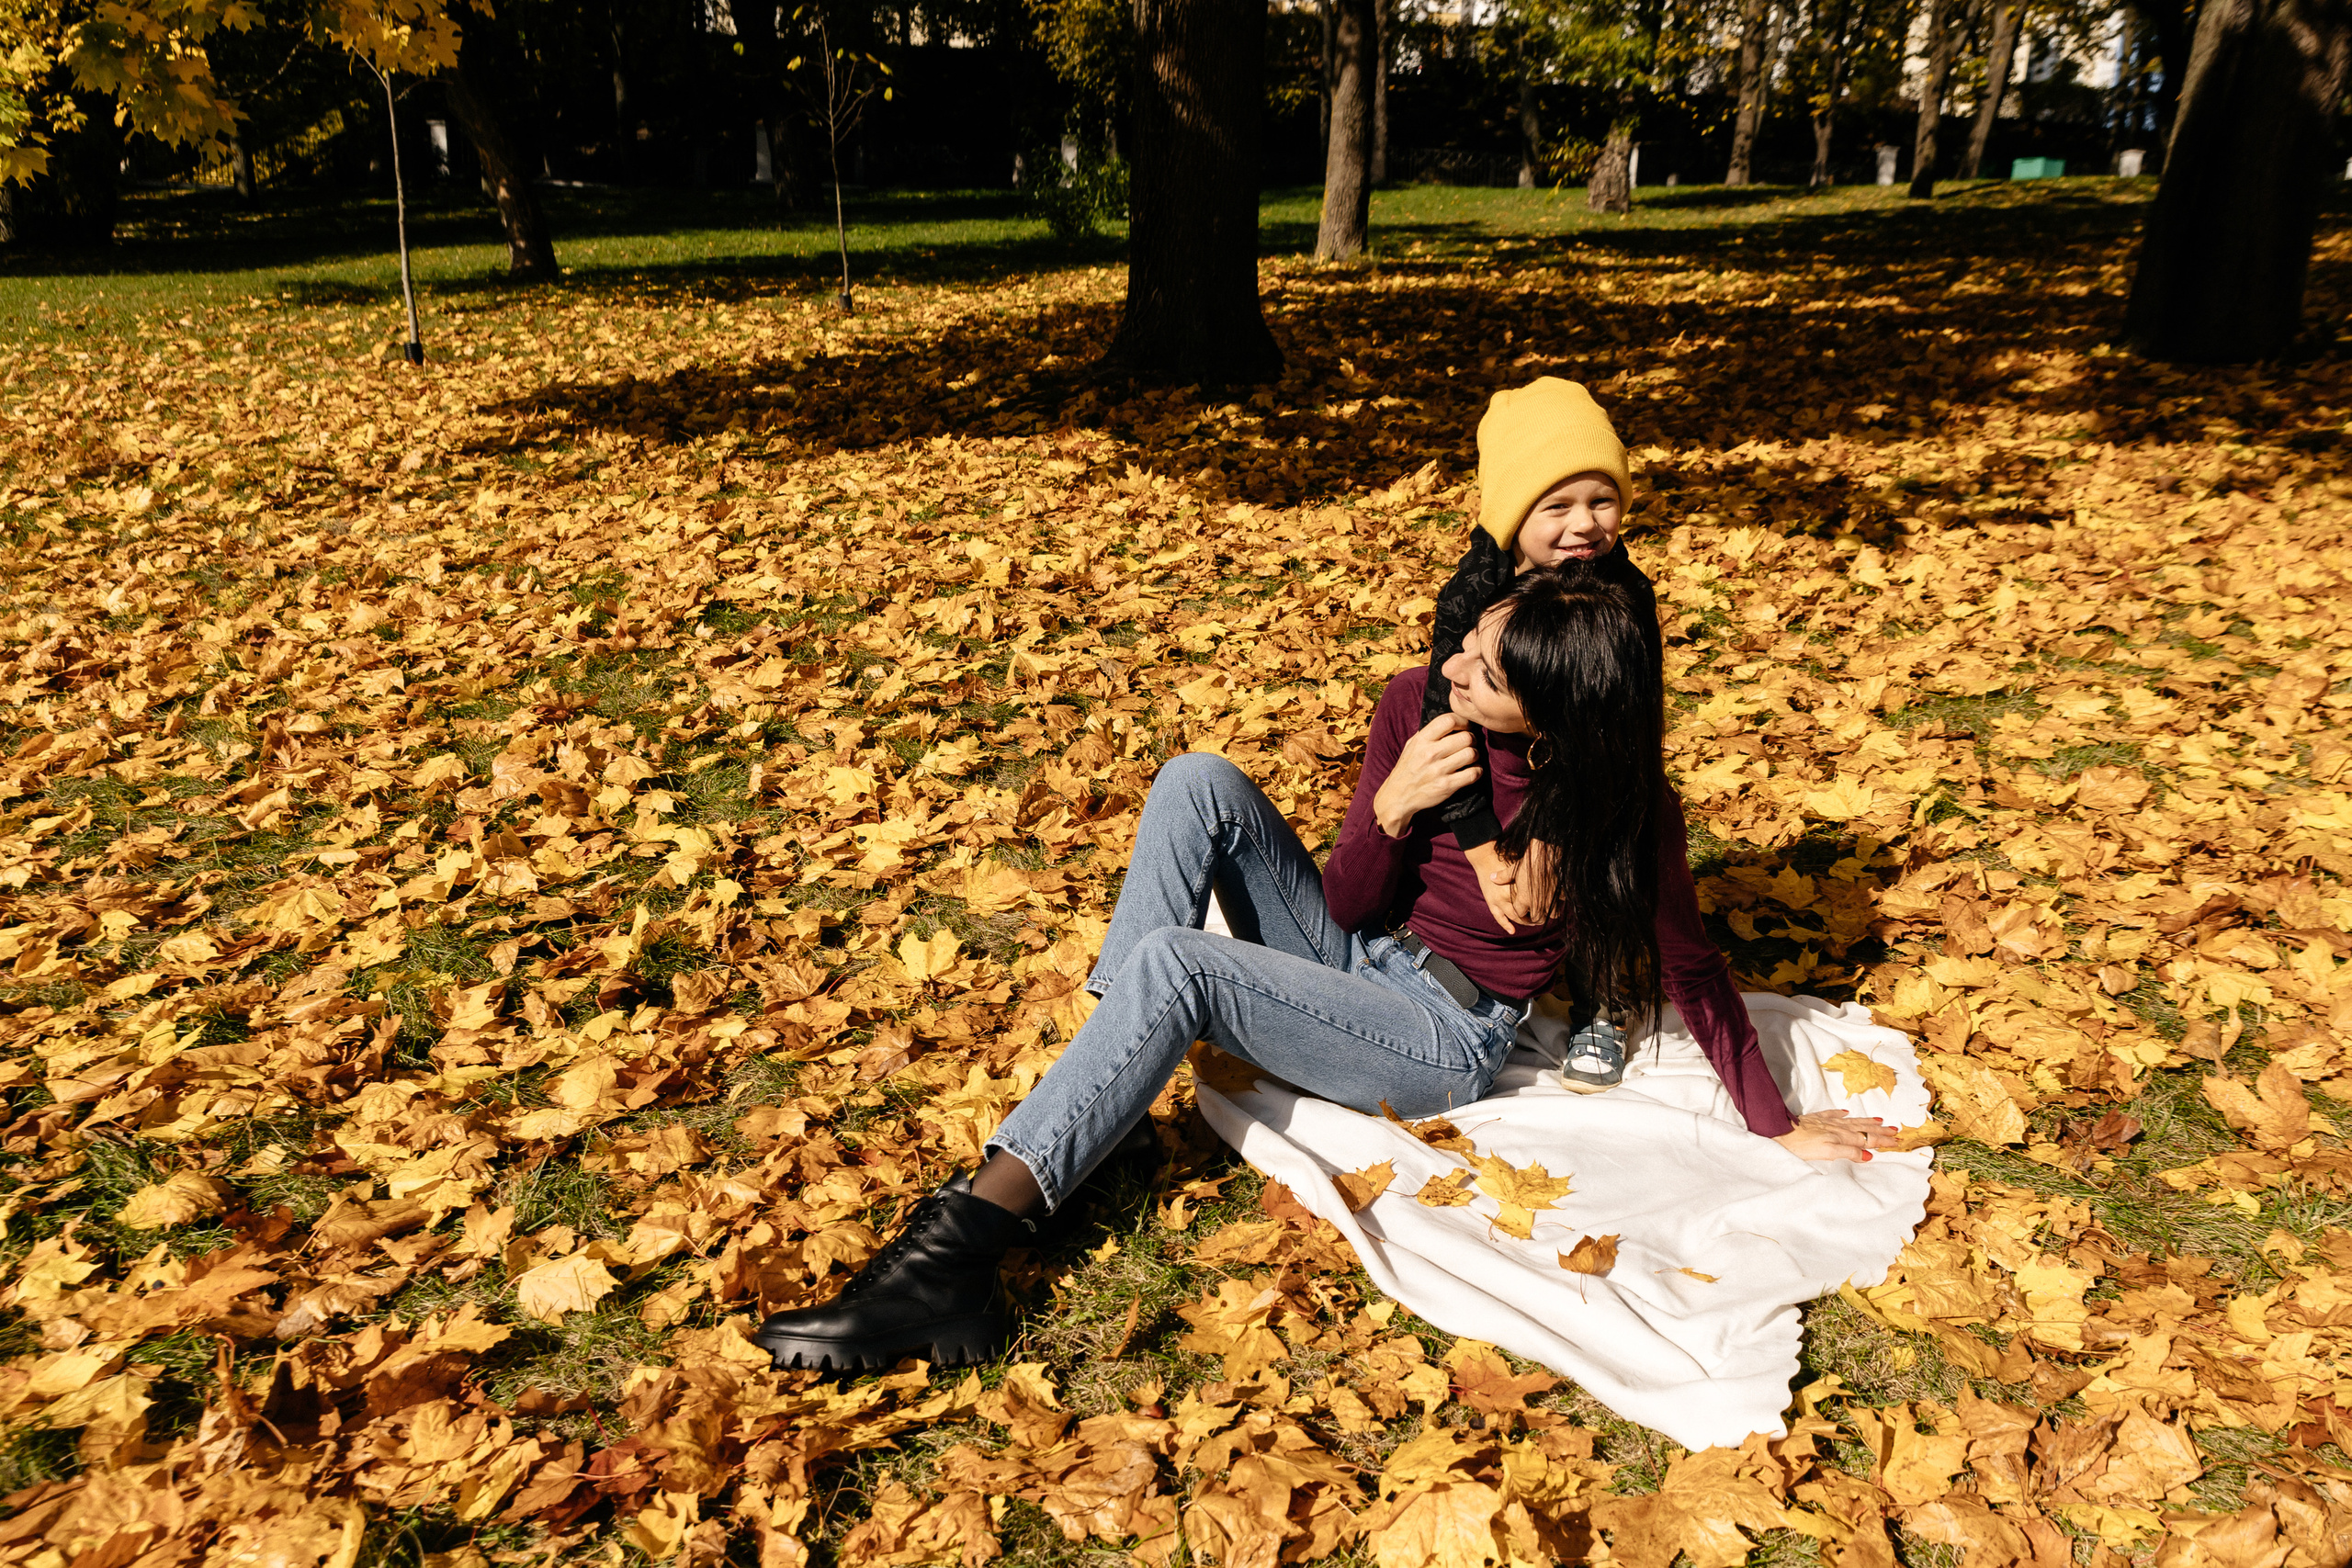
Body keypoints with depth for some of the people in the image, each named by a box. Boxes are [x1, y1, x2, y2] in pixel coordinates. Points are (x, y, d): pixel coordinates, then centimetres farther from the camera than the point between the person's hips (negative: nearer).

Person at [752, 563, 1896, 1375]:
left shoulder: (1618, 796, -15)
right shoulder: (1417, 706, -5)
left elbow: (1689, 967, -5)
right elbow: (1350, 906, -1)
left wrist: (1779, 1124, -3)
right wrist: (1389, 811, -21)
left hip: (1443, 1040, -5)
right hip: (1346, 958, 6)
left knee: (1173, 965, -31)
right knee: (1200, 782, -17)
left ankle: (971, 1234, -33)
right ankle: (1112, 1060, -23)